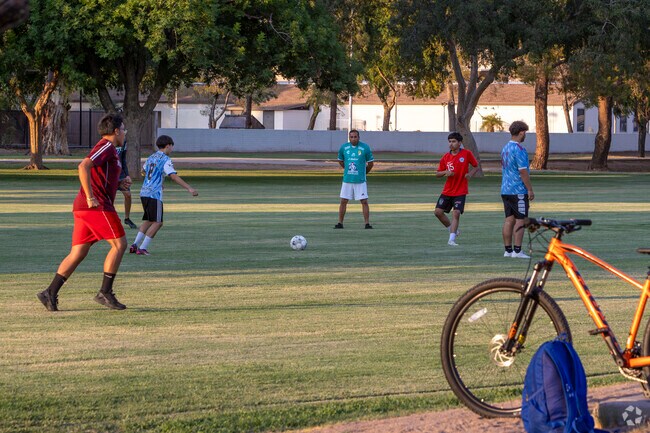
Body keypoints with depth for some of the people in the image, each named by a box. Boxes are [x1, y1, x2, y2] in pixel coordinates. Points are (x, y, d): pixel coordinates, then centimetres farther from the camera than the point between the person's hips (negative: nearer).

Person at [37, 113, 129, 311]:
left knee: (78, 253, 5)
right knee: (119, 243, -5)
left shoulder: (107, 149, 24)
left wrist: (119, 183, 17)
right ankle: (105, 292, -4)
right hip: (97, 206, -10)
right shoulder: (107, 146, -7)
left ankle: (51, 293, -1)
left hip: (83, 207, 10)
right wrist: (90, 197, -23)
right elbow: (84, 166, -22)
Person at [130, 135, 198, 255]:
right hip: (154, 195, -8)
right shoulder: (165, 160, -8)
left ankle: (135, 245, 12)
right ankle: (142, 248, -10)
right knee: (157, 223, -4)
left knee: (148, 221, 19)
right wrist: (189, 188, -25)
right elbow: (173, 176, -20)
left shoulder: (151, 158, 17)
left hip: (144, 192, 8)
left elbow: (144, 170, 35)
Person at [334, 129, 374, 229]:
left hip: (360, 180, -2)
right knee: (343, 201, 3)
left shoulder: (365, 147, -4)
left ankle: (367, 223, 2)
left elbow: (370, 163, 6)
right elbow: (340, 161, 19)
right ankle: (340, 223, 11)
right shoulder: (344, 147, 2)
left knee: (364, 202, -3)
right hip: (347, 180, 2)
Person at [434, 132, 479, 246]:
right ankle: (452, 229, 20)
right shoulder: (445, 157, 2)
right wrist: (445, 172, -13)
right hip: (447, 191, 4)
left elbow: (476, 167, 6)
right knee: (438, 211, -1)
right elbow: (437, 174, 9)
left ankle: (452, 239, -14)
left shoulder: (467, 154, -5)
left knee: (456, 213, -15)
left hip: (460, 191, -4)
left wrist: (470, 173, -15)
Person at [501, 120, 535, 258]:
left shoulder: (505, 148, 13)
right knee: (520, 220, -5)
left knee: (509, 220, 10)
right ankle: (517, 251, -7)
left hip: (505, 190, 9)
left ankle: (508, 250, 12)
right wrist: (530, 190, -12)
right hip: (519, 191, -9)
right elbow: (523, 171, -18)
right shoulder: (519, 149, -15)